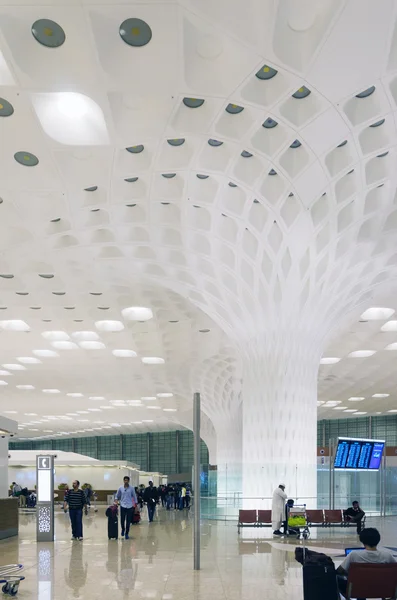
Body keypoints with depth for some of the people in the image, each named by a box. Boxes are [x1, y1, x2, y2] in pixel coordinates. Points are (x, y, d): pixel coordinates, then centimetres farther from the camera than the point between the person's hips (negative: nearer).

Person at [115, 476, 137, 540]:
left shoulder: (131, 488, -1)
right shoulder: (120, 488, 2)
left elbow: (134, 496, 4)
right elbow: (117, 496, 11)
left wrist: (135, 505, 2)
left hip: (129, 506, 0)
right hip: (123, 506, 1)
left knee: (128, 521, 0)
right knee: (122, 520, -2)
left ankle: (127, 533, 13)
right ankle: (123, 529, 28)